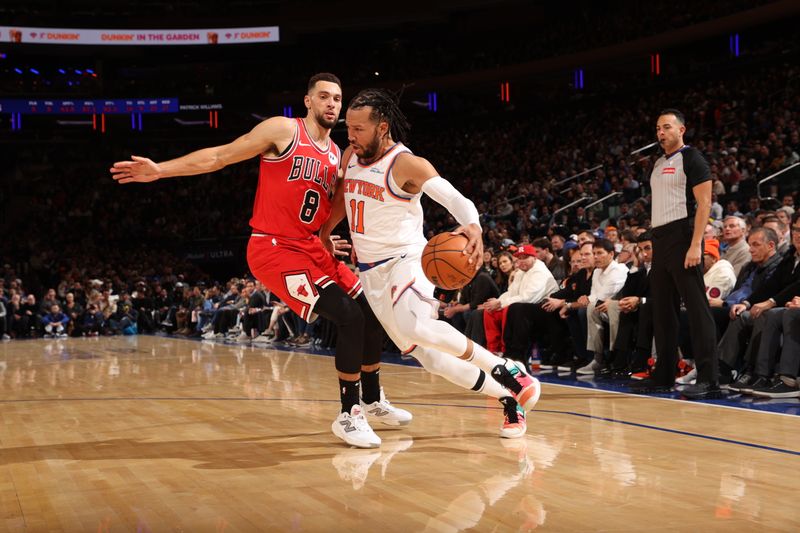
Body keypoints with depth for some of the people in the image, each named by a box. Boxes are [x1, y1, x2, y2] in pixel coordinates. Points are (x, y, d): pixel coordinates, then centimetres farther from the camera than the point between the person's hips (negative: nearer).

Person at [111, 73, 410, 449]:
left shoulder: (337, 155, 13)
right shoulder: (283, 130, -7)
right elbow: (220, 156, -8)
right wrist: (160, 170, -14)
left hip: (311, 248, 8)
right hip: (273, 248, -8)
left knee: (372, 311, 10)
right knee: (350, 317, -19)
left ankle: (373, 400, 29)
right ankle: (348, 415, -5)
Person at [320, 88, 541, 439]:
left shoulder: (407, 164, -15)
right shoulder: (350, 156, 5)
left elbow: (455, 199, -27)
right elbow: (340, 201, 22)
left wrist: (473, 226, -47)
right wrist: (319, 238, 18)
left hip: (405, 259, -7)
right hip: (370, 272, 7)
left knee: (412, 326, -36)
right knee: (427, 356, 2)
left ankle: (506, 371, -20)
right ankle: (509, 400, 13)